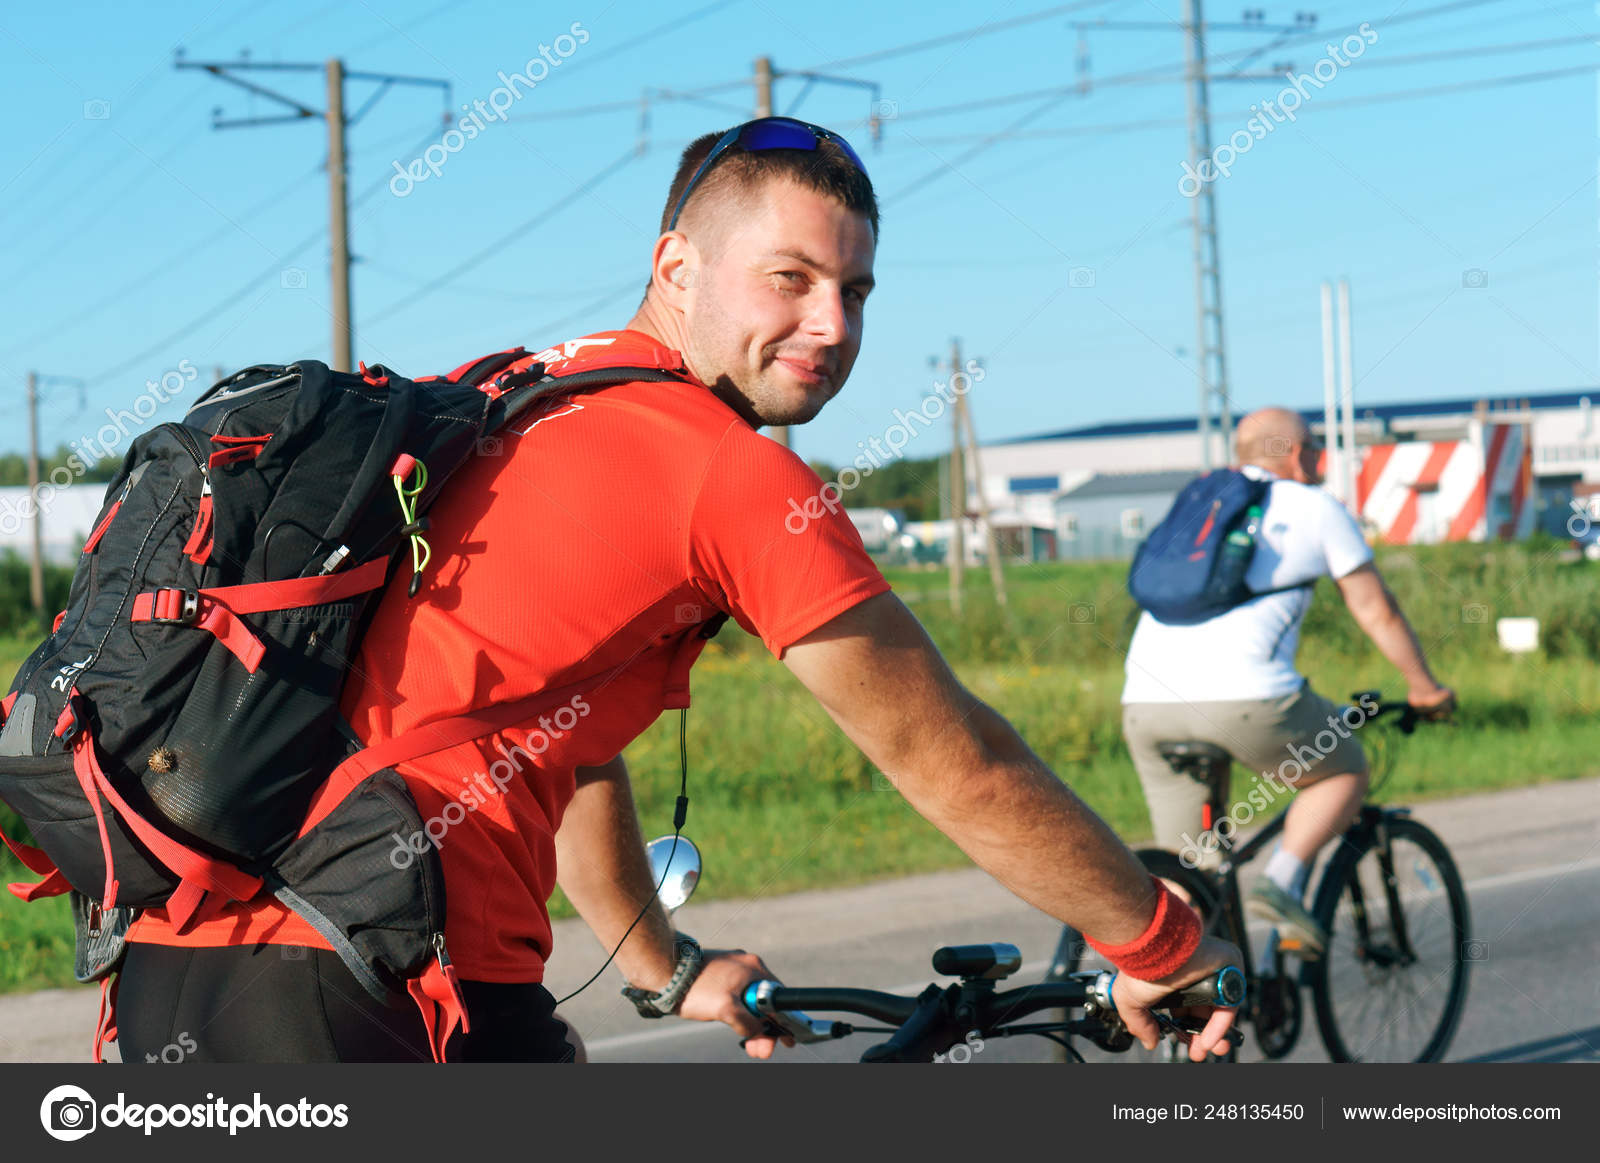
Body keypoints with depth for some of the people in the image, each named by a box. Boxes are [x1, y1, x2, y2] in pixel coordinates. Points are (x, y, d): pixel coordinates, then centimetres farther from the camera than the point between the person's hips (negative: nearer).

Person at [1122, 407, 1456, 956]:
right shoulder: (1315, 508, 12)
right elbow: (1376, 611, 16)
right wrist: (1424, 687, 31)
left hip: (1144, 703, 6)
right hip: (1241, 693, -5)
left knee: (1187, 865, 14)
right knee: (1345, 770, 19)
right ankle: (1281, 885, -1)